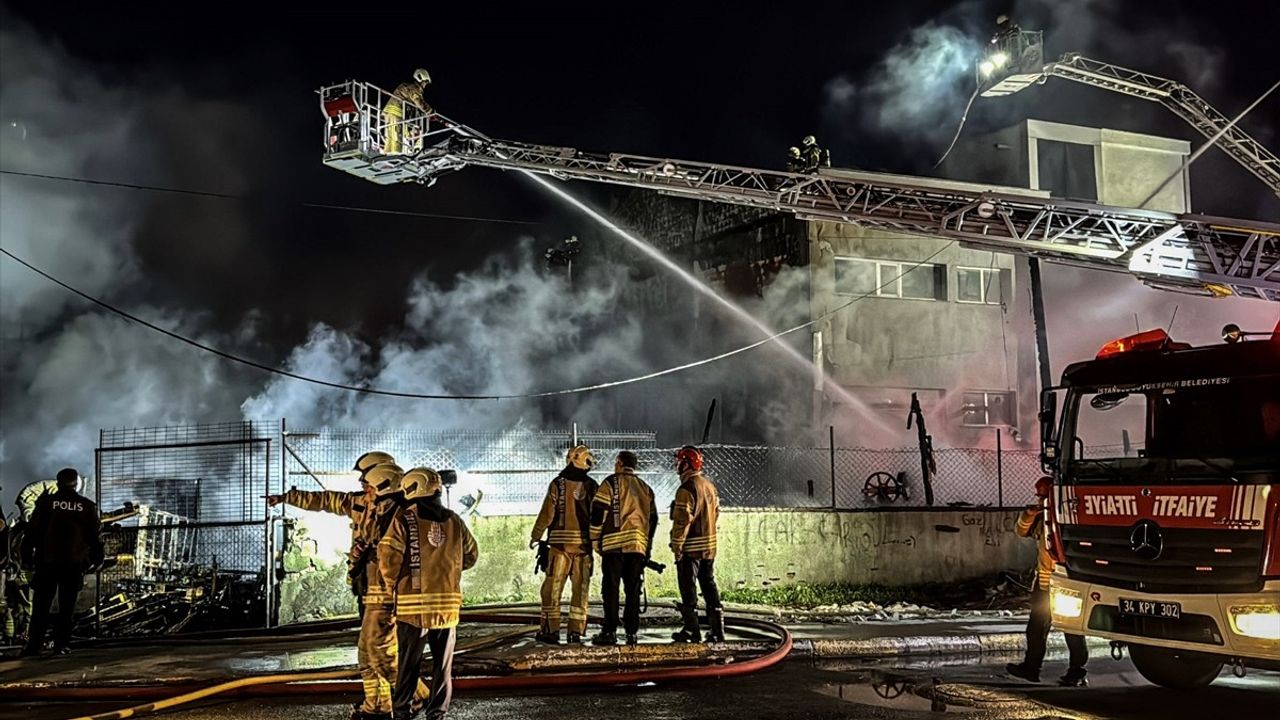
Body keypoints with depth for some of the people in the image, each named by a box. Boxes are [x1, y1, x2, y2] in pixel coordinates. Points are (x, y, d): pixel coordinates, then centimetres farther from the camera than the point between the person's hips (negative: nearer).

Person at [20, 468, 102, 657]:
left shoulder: (46, 502, 0)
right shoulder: (87, 506, 2)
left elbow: (32, 530, -1)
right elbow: (94, 535, 4)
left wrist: (27, 554, 7)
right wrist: (96, 557, 14)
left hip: (47, 561, 0)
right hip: (75, 563, 0)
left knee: (41, 605, 6)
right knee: (67, 606, 6)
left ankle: (34, 644, 2)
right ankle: (61, 644, 3)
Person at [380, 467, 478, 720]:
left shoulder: (404, 519, -8)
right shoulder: (454, 521, 6)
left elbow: (388, 557, -14)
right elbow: (471, 555, 15)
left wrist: (392, 586, 1)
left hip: (413, 604, -3)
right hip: (448, 602, 3)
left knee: (409, 662, 9)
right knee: (443, 663, 12)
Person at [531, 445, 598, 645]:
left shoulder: (558, 484, -4)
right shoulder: (592, 486, 2)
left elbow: (547, 514, -5)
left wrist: (535, 536, 6)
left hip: (561, 541, -2)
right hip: (584, 543, 2)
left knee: (553, 588, 4)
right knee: (581, 589, 9)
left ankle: (551, 630, 3)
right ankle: (576, 632, 10)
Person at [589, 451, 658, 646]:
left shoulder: (611, 483, 1)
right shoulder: (645, 488, 18)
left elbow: (598, 512, -6)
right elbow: (653, 518, 18)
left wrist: (594, 539, 2)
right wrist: (647, 545, 23)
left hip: (614, 543, -5)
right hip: (638, 545, 5)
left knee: (611, 589, -1)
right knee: (633, 590, 8)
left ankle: (609, 632, -4)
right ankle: (632, 632, 6)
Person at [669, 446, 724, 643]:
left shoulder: (686, 489, -18)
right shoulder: (709, 484, 9)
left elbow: (682, 520, -20)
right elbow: (716, 511, 17)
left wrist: (676, 545, -14)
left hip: (690, 547, -8)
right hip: (710, 545, 8)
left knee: (688, 587, 1)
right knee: (709, 585, 13)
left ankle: (691, 631, 3)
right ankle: (717, 629, 13)